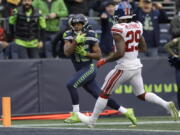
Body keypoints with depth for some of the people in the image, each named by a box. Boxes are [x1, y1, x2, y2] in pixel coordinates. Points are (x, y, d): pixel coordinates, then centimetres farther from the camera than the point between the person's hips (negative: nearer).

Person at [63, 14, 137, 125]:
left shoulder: (90, 36, -9)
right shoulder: (69, 36, 2)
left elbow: (98, 55, -5)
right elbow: (67, 52, -13)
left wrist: (85, 53, -18)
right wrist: (75, 42, -25)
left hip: (89, 68, -5)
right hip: (80, 70, 5)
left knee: (71, 85, -24)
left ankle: (76, 114, -18)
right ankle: (125, 111, 15)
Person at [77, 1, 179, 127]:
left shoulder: (118, 29, -19)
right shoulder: (137, 26, 2)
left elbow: (120, 53, -25)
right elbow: (144, 48, 11)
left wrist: (104, 60, -12)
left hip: (124, 67, -6)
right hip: (137, 66, 6)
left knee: (105, 93, 8)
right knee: (141, 94, 17)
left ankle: (92, 120, 18)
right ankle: (166, 104, -3)